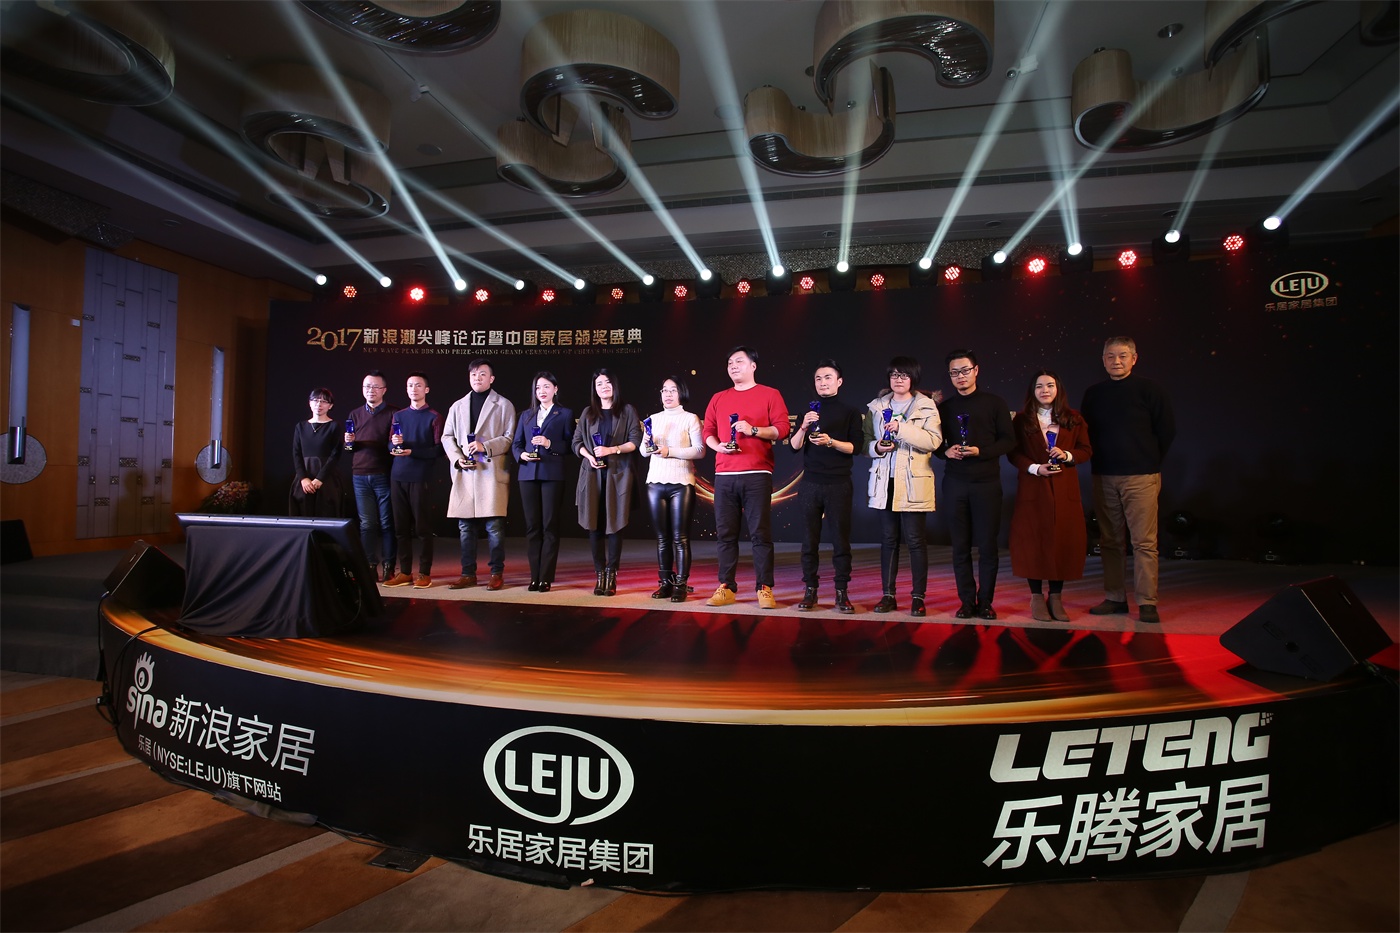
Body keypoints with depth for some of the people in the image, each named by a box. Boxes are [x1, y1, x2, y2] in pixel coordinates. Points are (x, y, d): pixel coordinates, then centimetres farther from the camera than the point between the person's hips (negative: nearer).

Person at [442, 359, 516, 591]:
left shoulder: (504, 405, 6)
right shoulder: (458, 406, 18)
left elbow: (509, 438, -2)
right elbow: (447, 437, 15)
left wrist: (485, 446, -15)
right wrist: (458, 458, -2)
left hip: (492, 473, -4)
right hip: (464, 474, 4)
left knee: (494, 526, -4)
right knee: (465, 527, 7)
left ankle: (497, 573, 6)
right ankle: (468, 573, 15)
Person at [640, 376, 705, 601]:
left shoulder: (690, 419, 2)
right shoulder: (654, 419, 15)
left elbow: (700, 450, -8)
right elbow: (644, 452, 14)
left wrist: (670, 452, -14)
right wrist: (646, 444, -8)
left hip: (681, 483, -4)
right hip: (656, 482, 4)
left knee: (680, 537, -4)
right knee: (662, 537, 7)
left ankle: (681, 585, 0)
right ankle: (665, 582, 13)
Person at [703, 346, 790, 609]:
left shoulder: (769, 394, 6)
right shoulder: (718, 398, 18)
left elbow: (782, 428, -2)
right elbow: (707, 431, 16)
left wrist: (753, 430, -15)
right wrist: (717, 445, -5)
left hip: (757, 474, -4)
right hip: (724, 475, 4)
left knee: (760, 533, -3)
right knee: (725, 533, 3)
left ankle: (765, 589, 3)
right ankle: (726, 588, 10)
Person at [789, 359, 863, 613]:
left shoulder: (850, 412, 6)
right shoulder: (808, 411, 13)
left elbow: (855, 446, -3)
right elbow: (794, 445, 4)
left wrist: (831, 442, -18)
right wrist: (804, 427, -13)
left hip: (838, 484, -2)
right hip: (810, 483, 2)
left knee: (841, 539, -1)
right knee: (809, 539, 3)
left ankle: (842, 592, 5)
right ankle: (810, 590, 9)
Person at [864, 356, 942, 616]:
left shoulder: (926, 407, 2)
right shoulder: (876, 406, 13)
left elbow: (933, 440, -12)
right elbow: (866, 440, 13)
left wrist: (902, 428, -20)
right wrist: (876, 447, -9)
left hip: (913, 483, -3)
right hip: (885, 482, 3)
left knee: (916, 540, -2)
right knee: (888, 540, 7)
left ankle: (918, 597, 7)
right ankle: (888, 595, 13)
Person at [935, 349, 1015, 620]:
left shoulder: (994, 403, 4)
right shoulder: (944, 407, 12)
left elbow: (1009, 441, -1)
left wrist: (980, 451, -15)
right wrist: (946, 451, -7)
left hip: (987, 483, -2)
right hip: (955, 483, 2)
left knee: (987, 545, 0)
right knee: (961, 546, 4)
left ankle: (985, 601, 11)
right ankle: (967, 601, 12)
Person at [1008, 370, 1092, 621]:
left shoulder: (1073, 419, 9)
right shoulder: (1022, 419, 5)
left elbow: (1086, 450, 8)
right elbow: (1013, 453, 1)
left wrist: (1068, 456, -11)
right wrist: (1034, 468, -14)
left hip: (1064, 490, 2)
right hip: (1032, 489, -1)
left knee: (1063, 540, 1)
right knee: (1033, 541, -1)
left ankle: (1056, 598, 13)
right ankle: (1037, 598, 9)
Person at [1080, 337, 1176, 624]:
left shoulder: (1149, 390, 0)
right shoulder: (1093, 393, 9)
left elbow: (1167, 430, 4)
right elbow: (1085, 432, 17)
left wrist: (1150, 462, 7)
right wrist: (1100, 459, 11)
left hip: (1140, 477, -3)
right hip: (1104, 478, 3)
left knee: (1144, 542, -4)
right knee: (1110, 541, 7)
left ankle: (1147, 603, 1)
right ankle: (1115, 598, 15)